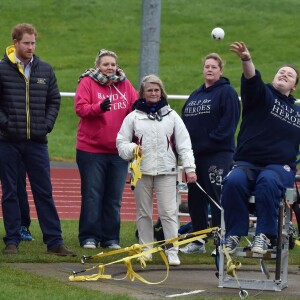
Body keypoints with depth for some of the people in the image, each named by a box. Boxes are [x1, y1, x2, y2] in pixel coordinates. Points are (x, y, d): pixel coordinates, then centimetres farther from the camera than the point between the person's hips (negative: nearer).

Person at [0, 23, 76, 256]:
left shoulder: (45, 70, 7)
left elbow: (54, 100, 14)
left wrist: (47, 124, 2)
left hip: (37, 142, 2)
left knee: (45, 193, 3)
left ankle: (54, 241, 4)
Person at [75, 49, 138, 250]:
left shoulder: (125, 84, 10)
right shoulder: (87, 83, -2)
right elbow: (80, 108, -12)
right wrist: (99, 108, -28)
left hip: (118, 150, 4)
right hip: (91, 149, -4)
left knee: (114, 197, 6)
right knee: (92, 195, -1)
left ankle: (111, 238, 12)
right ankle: (89, 237, 5)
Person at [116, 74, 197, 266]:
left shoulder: (171, 116, 9)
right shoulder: (134, 117, 8)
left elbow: (184, 144, 6)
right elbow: (121, 142, 9)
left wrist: (190, 167, -3)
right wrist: (131, 149, -13)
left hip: (166, 171, -1)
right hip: (142, 171, 1)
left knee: (169, 212, -7)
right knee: (144, 212, 7)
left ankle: (172, 252, -6)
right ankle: (146, 249, 17)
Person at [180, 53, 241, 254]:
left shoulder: (226, 92, -4)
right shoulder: (195, 95, 19)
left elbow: (228, 123, -13)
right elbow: (185, 121, 20)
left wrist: (211, 141, -17)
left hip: (218, 154, -8)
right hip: (195, 154, 8)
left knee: (218, 199, -10)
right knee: (196, 199, 10)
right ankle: (197, 242, 18)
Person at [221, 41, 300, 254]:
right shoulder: (263, 94, 9)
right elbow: (252, 80, -14)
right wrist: (247, 60, -34)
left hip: (280, 167, 1)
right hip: (247, 163, -1)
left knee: (268, 182, -35)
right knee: (234, 182, -33)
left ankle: (265, 235, -33)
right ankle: (234, 234, -23)